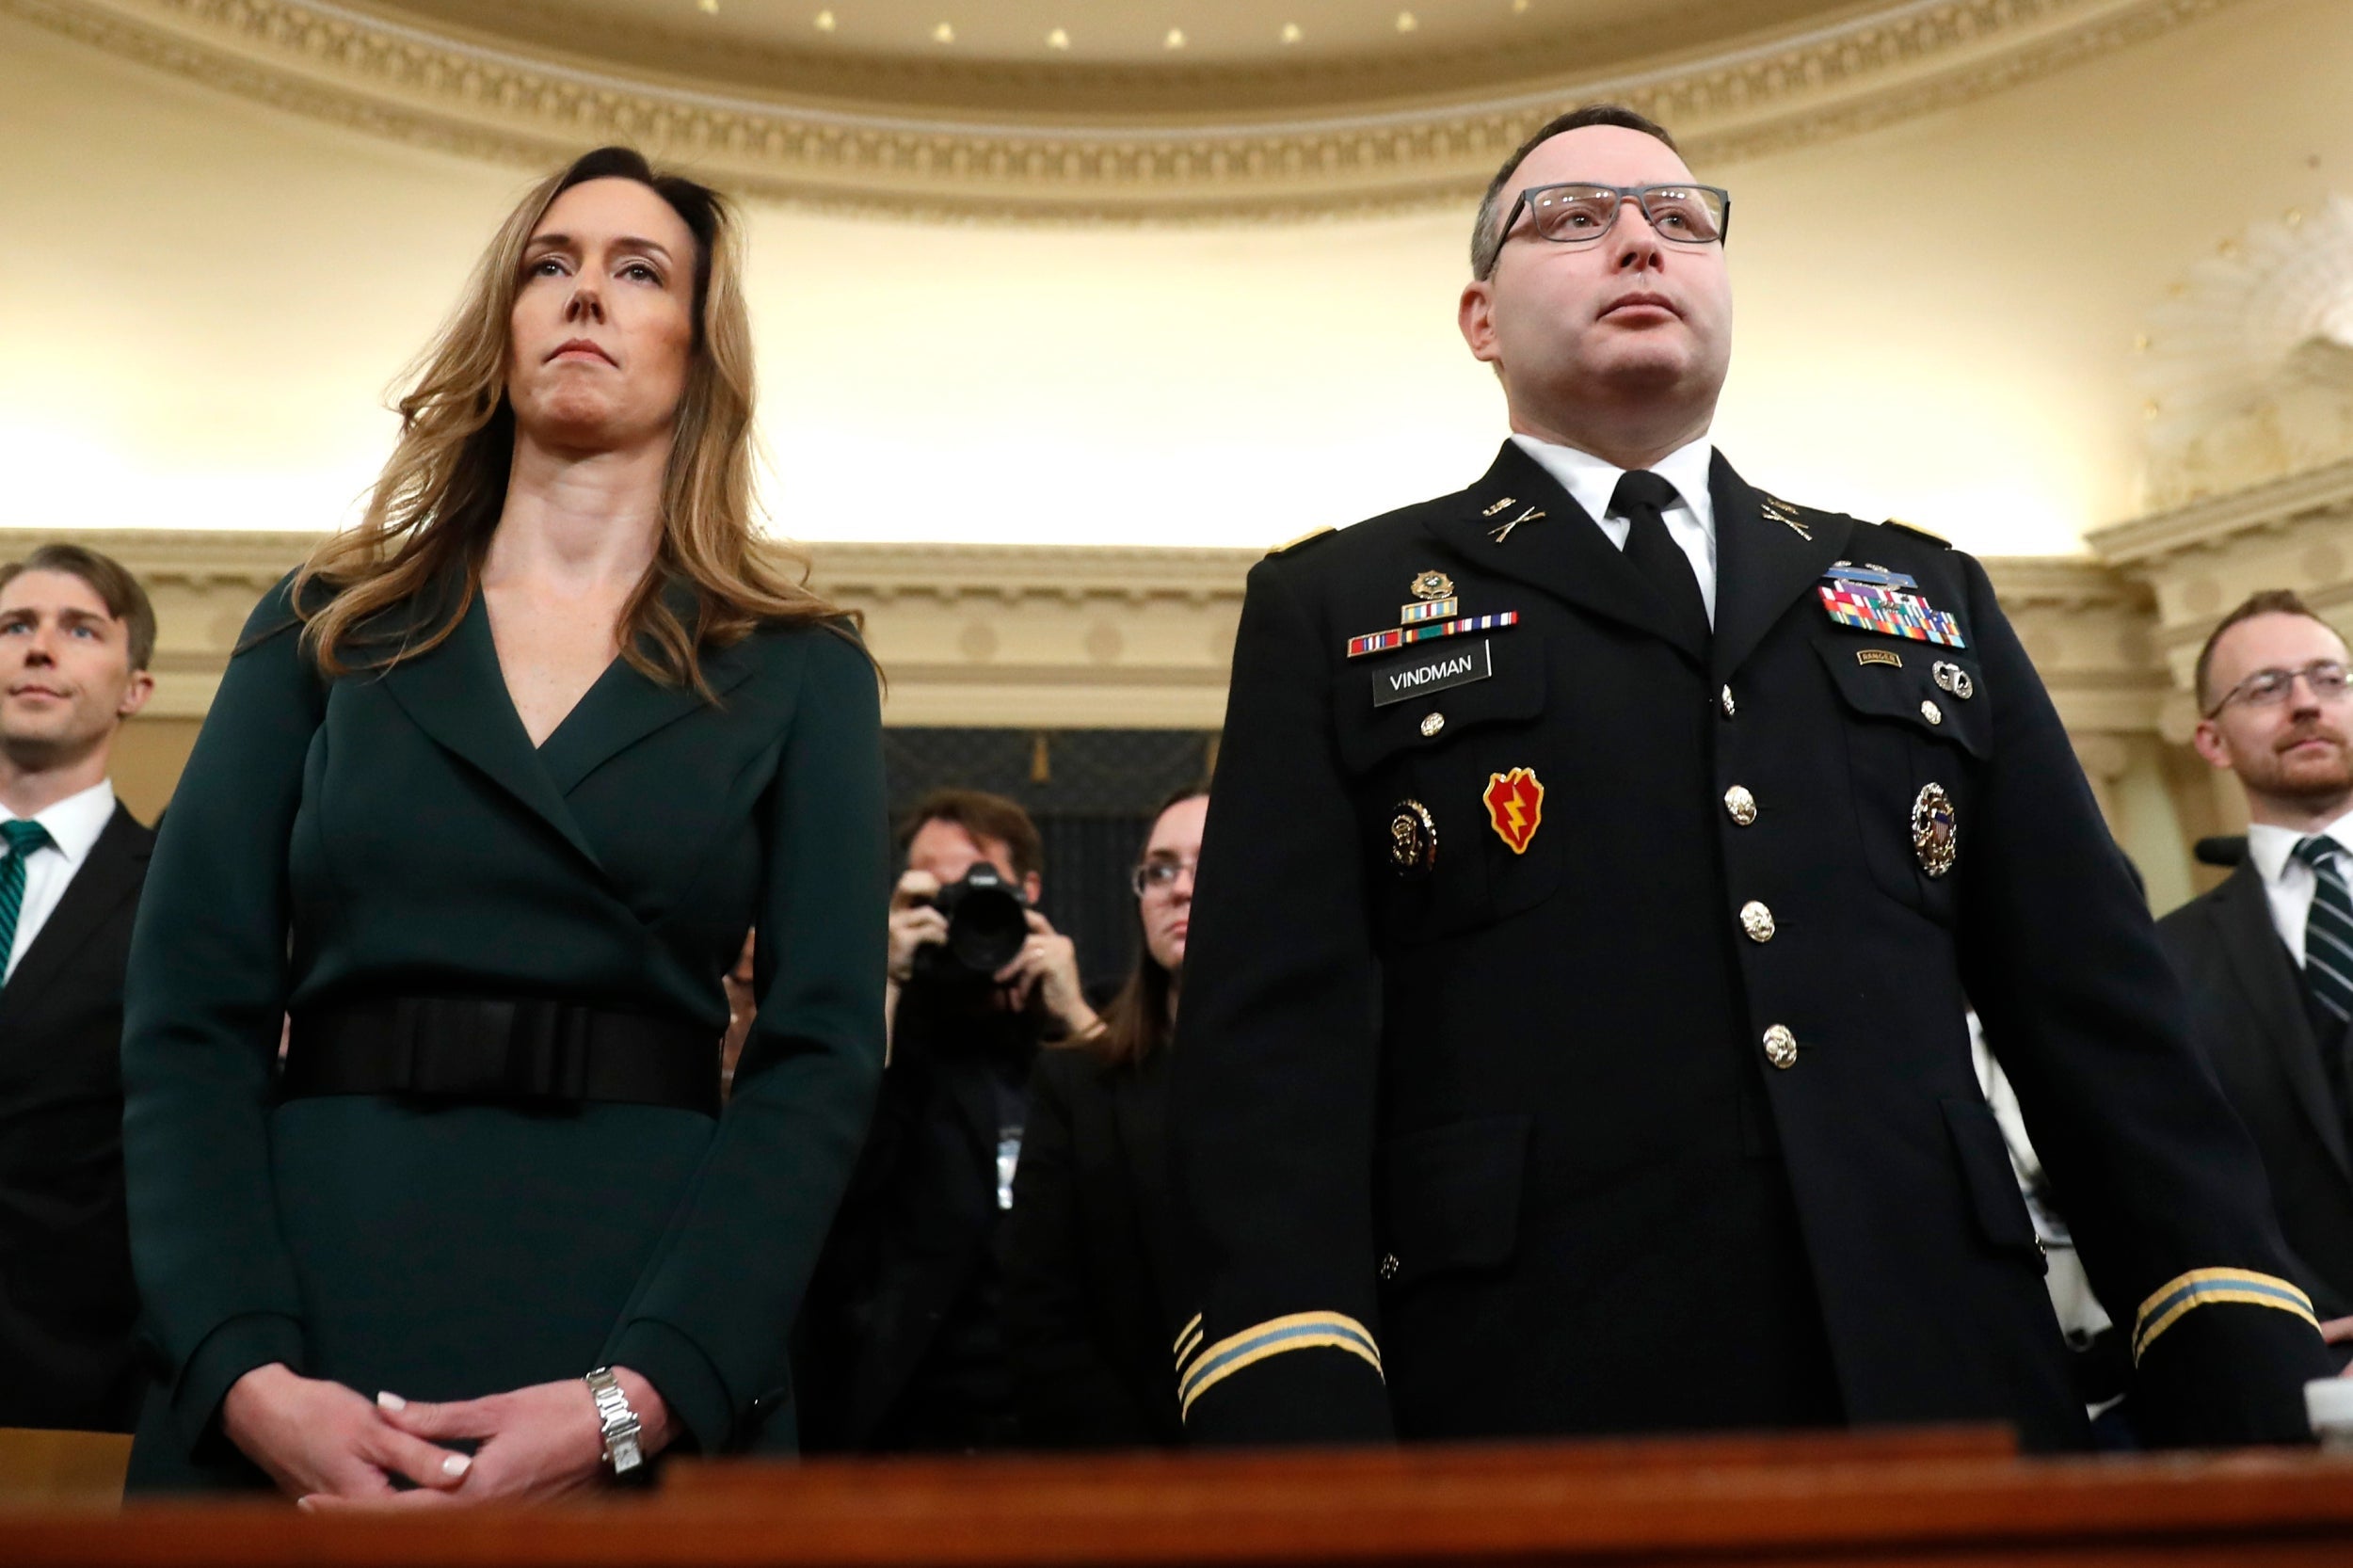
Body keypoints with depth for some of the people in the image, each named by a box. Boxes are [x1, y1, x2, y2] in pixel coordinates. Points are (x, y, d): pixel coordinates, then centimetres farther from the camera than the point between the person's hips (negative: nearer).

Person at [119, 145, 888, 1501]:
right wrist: (246, 1370, -13)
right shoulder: (327, 629, 8)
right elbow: (190, 1013, 1)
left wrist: (631, 1400, -17)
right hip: (299, 1311, 2)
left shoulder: (799, 671, 3)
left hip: (644, 1319, -1)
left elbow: (823, 1050, -5)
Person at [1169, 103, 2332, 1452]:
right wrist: (1293, 1436, -18)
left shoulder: (1932, 596, 15)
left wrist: (2248, 1395, 1)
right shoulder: (1334, 611, 5)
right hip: (1525, 1401, -3)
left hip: (1953, 1388, 4)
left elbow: (2102, 1011, 11)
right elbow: (1274, 1047, -6)